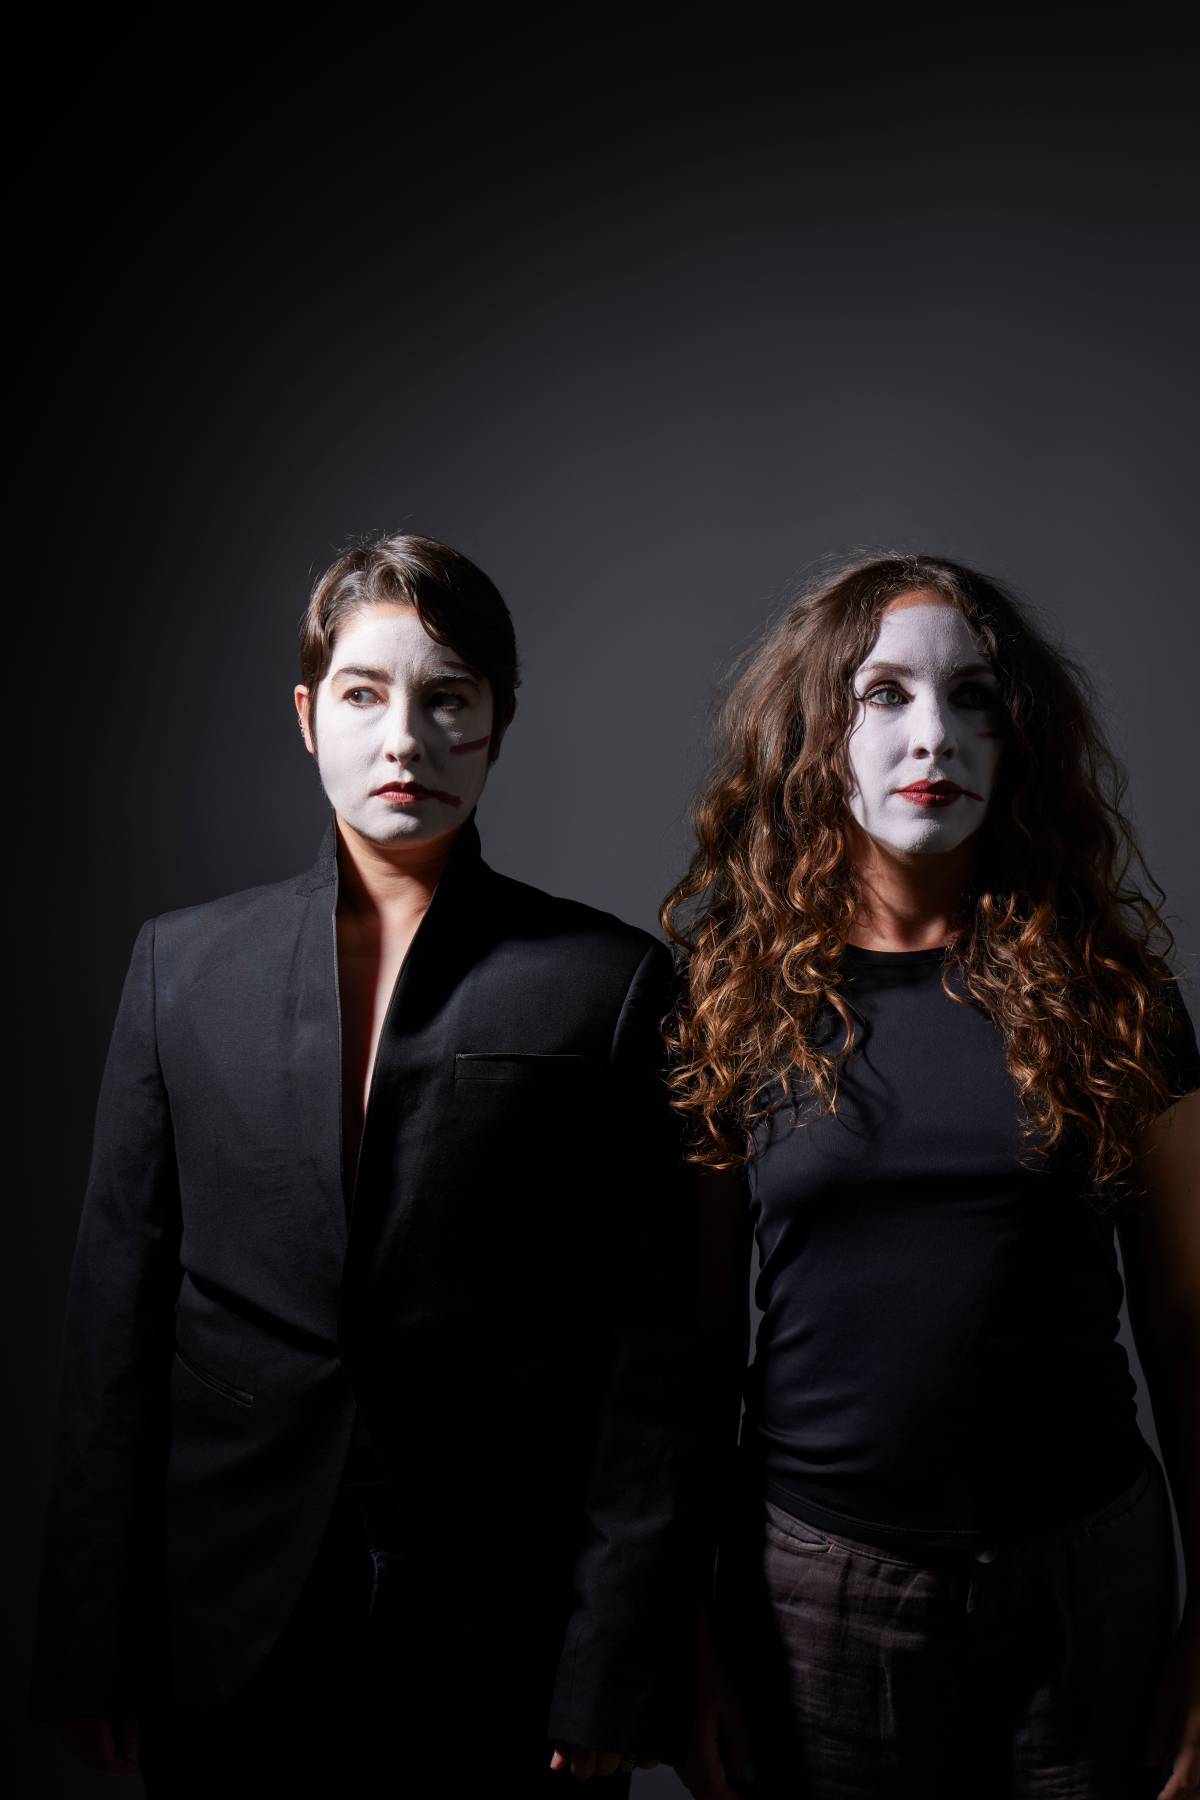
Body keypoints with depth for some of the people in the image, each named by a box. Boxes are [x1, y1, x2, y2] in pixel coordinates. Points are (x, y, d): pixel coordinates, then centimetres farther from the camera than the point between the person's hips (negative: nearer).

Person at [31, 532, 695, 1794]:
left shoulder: (606, 979, -4)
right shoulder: (182, 963, 3)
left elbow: (646, 1343, -5)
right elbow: (117, 1310, 3)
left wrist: (616, 1670, -6)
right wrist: (93, 1643, 2)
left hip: (504, 1628, -1)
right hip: (230, 1629, 2)